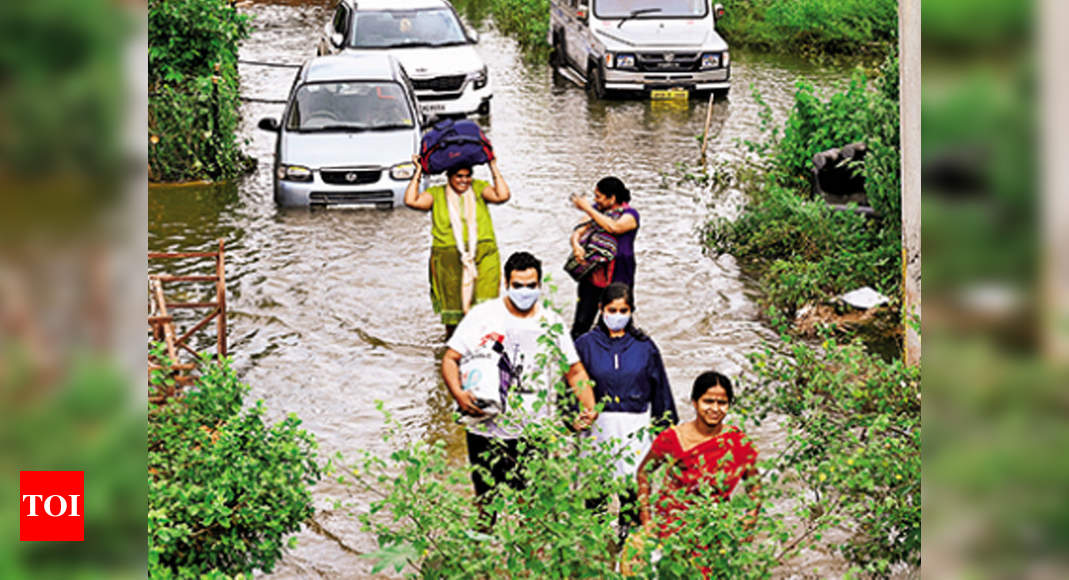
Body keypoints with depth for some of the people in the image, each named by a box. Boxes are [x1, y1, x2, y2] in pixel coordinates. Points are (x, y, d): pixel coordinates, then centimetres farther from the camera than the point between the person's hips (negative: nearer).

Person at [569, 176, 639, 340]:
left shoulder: (630, 214, -8)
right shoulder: (596, 209, 9)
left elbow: (613, 227, -27)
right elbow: (578, 231, 5)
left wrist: (587, 208, -20)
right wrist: (576, 245, -19)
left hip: (618, 277, -4)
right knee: (581, 322, -1)